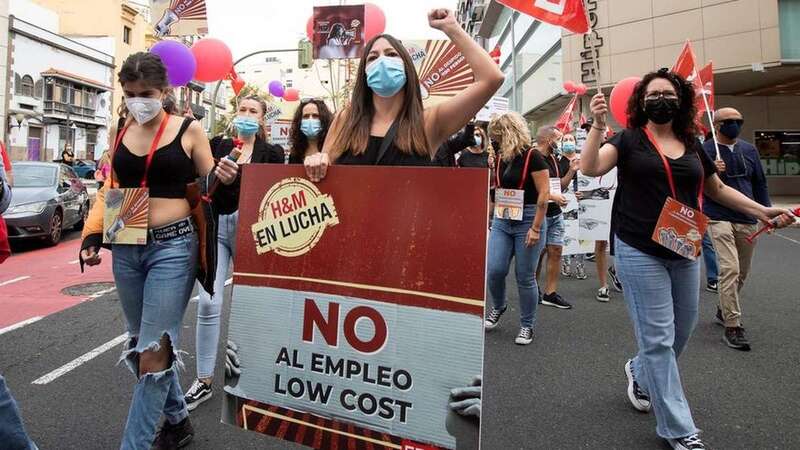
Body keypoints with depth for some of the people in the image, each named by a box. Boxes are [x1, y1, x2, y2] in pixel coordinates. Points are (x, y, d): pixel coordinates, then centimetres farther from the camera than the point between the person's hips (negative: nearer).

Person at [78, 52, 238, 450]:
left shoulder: (189, 130, -1)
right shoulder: (120, 132, 10)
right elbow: (109, 189, 18)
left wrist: (222, 178, -18)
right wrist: (92, 235, 9)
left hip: (173, 246, -5)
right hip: (126, 248, 5)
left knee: (153, 354, -6)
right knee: (140, 344, 15)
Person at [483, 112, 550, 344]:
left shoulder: (532, 156, -11)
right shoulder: (501, 158, 9)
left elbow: (544, 193, -15)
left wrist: (536, 228, -18)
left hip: (528, 220, -5)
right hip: (502, 220, 5)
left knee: (525, 277, 2)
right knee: (494, 270, -2)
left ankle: (527, 325, 19)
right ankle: (498, 307, 28)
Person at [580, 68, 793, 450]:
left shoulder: (692, 145, 11)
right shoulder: (629, 140, -3)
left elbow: (717, 189, 23)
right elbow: (590, 168, -19)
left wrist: (761, 211, 17)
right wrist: (598, 125, -28)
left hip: (685, 253, 6)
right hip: (640, 252, -5)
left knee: (681, 332, 16)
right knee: (658, 337, -1)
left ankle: (640, 372, 45)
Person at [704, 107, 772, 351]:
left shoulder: (749, 150, 12)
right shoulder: (704, 151, -3)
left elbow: (760, 184, 18)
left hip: (748, 220, 6)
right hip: (719, 218, -6)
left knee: (742, 272, 14)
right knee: (730, 269, -14)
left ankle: (724, 310, 36)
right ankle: (732, 327, -8)